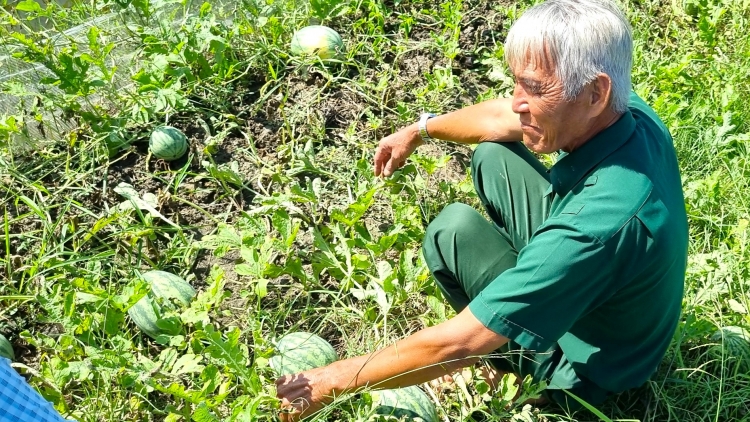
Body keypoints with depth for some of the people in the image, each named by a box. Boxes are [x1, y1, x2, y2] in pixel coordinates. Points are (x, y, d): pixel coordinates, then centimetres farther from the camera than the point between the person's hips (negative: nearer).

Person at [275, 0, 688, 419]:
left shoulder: (600, 223, -42)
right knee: (493, 155, 3)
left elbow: (455, 345, -36)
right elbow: (501, 117, 0)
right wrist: (419, 130, 14)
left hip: (585, 366, -6)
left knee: (453, 227, -10)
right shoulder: (627, 109, -19)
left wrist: (336, 379, -25)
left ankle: (509, 353, 15)